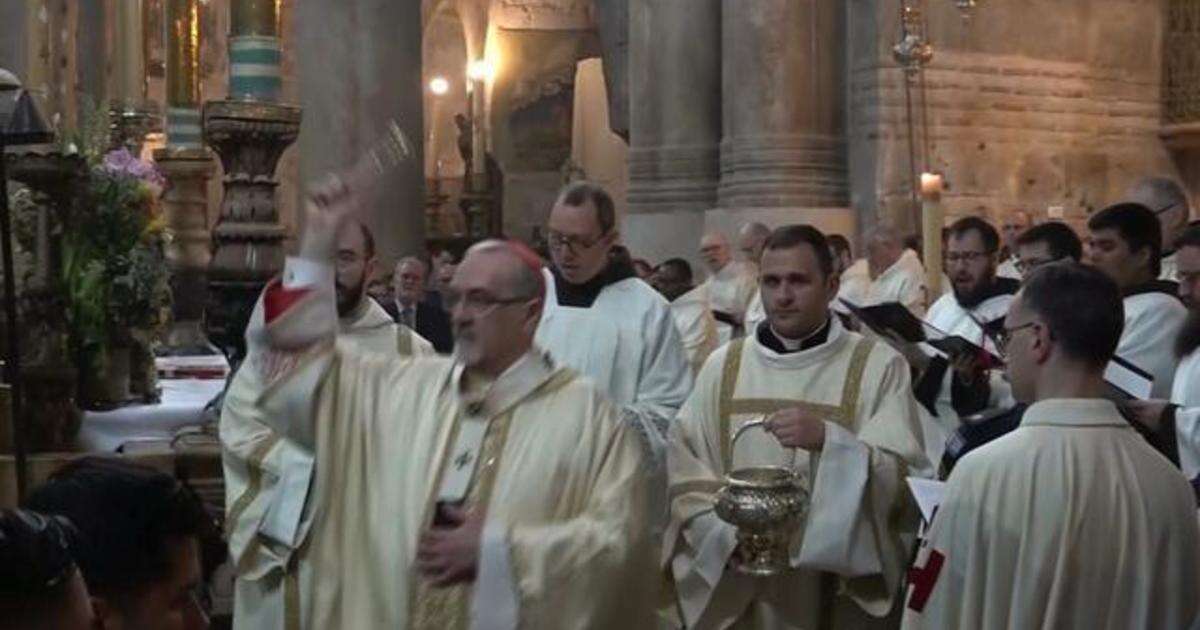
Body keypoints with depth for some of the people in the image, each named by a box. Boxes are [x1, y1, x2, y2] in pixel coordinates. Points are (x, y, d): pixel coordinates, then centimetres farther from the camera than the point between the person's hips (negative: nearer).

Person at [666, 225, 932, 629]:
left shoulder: (879, 366, -3)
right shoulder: (723, 367, 5)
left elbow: (904, 477, -11)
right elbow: (687, 477, 3)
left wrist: (828, 440, -25)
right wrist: (731, 537, -13)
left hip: (840, 590, -2)